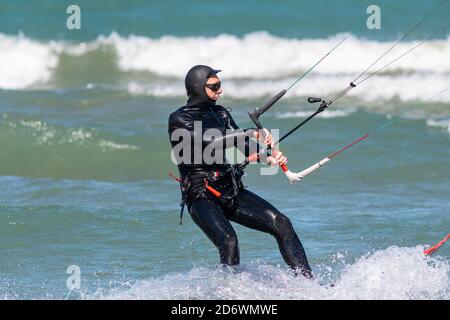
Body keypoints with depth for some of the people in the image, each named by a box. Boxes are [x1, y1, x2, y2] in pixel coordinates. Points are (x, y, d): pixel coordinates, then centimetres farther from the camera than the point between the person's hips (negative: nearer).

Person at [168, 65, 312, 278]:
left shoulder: (220, 113, 15)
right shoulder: (179, 120, -5)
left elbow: (239, 146, 12)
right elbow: (209, 139, -21)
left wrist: (268, 156, -7)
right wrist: (249, 134, -23)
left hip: (232, 191, 6)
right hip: (202, 196, -6)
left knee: (281, 224, -9)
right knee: (228, 242, -31)